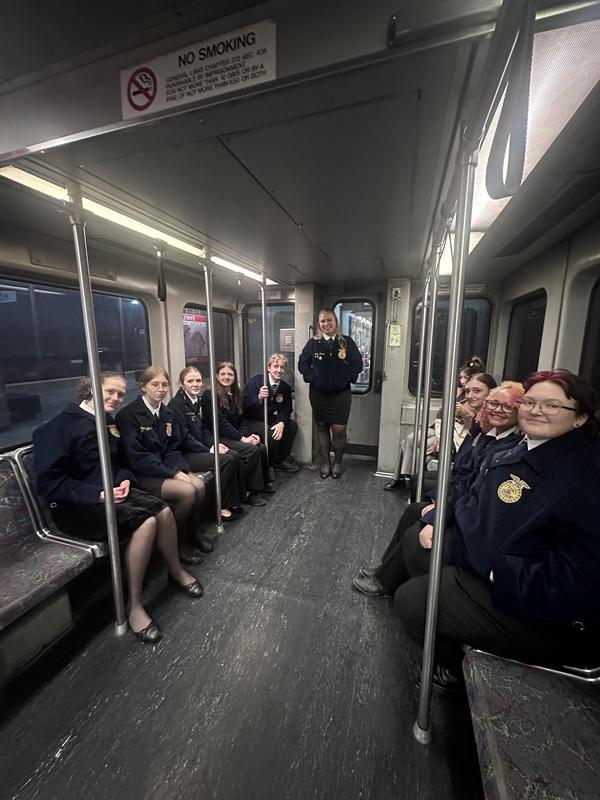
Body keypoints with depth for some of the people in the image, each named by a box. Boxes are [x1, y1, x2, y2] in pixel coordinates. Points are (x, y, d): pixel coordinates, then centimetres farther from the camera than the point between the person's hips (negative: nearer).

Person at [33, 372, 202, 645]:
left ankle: (177, 570, 5)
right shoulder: (61, 425, -11)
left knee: (164, 510, -20)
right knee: (145, 520, -30)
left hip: (112, 492, 6)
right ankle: (134, 607, -14)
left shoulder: (109, 423, 10)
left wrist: (125, 479, -2)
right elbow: (48, 480, -16)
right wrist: (97, 495, -24)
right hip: (77, 505, -6)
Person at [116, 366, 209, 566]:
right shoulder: (128, 415, -14)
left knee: (200, 485, -17)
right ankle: (177, 542, 1)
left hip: (166, 467, 6)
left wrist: (180, 469, -12)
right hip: (143, 475, -6)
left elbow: (172, 448, 8)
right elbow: (137, 457, -17)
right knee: (188, 491, -24)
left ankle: (194, 530, 9)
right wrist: (172, 473, -20)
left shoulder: (167, 413, 7)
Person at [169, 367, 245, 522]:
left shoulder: (197, 401, 10)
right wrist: (208, 450, -16)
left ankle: (236, 500, 2)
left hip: (199, 448, 8)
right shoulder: (177, 404, -15)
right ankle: (223, 507, -5)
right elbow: (184, 437, -19)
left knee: (235, 456, -8)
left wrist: (215, 444, -2)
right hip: (184, 454, -8)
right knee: (227, 461, -20)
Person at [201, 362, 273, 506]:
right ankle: (247, 492, -11)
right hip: (218, 438, -7)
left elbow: (239, 421, 12)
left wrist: (248, 435, -8)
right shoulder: (210, 395, -10)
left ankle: (263, 483, 6)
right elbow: (220, 423, -17)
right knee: (252, 450, -25)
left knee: (261, 447, -15)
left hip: (233, 435, 7)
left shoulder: (235, 394, 13)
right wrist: (242, 438, -20)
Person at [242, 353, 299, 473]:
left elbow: (286, 409, 0)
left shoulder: (286, 388, -1)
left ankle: (283, 459, 8)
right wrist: (259, 397, -44)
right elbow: (245, 407, -24)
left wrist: (281, 423, -22)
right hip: (251, 421, -6)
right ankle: (271, 463, 1)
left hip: (269, 419, 6)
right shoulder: (255, 382, -18)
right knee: (270, 434, -29)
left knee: (292, 425, -11)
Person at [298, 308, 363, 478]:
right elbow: (302, 363, 5)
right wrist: (312, 378, -5)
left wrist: (347, 378, -7)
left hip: (341, 393, -1)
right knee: (322, 427, 11)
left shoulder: (347, 342, 0)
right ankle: (325, 461, 27)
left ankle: (337, 461, 21)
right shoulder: (313, 343, 1)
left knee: (339, 429, -3)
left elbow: (357, 363, 4)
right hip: (318, 393, 1)